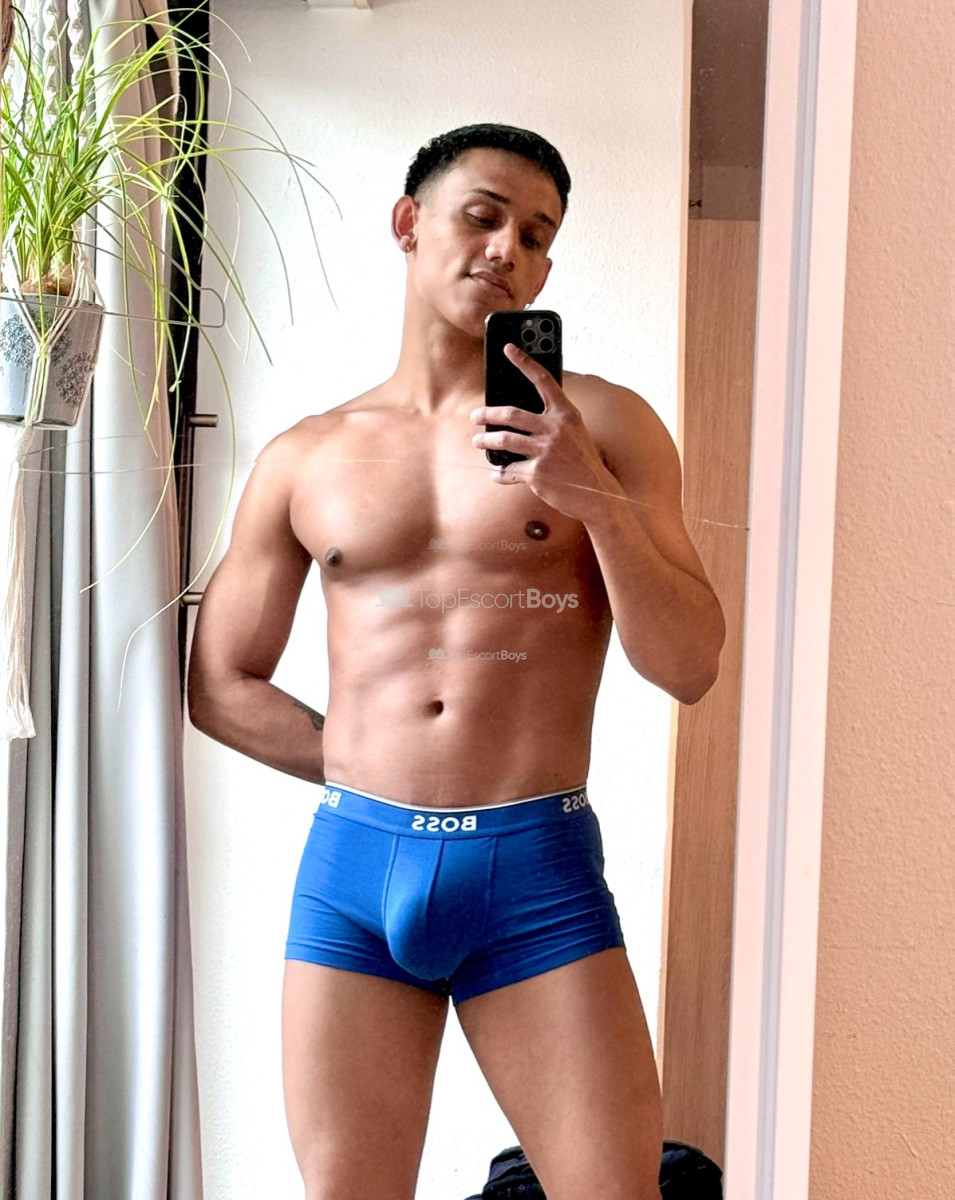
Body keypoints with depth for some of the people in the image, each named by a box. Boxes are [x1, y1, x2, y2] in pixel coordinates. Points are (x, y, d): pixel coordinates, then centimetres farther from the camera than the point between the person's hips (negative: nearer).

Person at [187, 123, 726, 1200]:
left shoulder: (601, 426, 4)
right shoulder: (303, 460, 9)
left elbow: (689, 666, -1)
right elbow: (220, 685, 15)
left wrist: (595, 497, -14)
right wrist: (374, 770, 5)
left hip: (537, 873, -1)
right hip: (351, 867, 2)